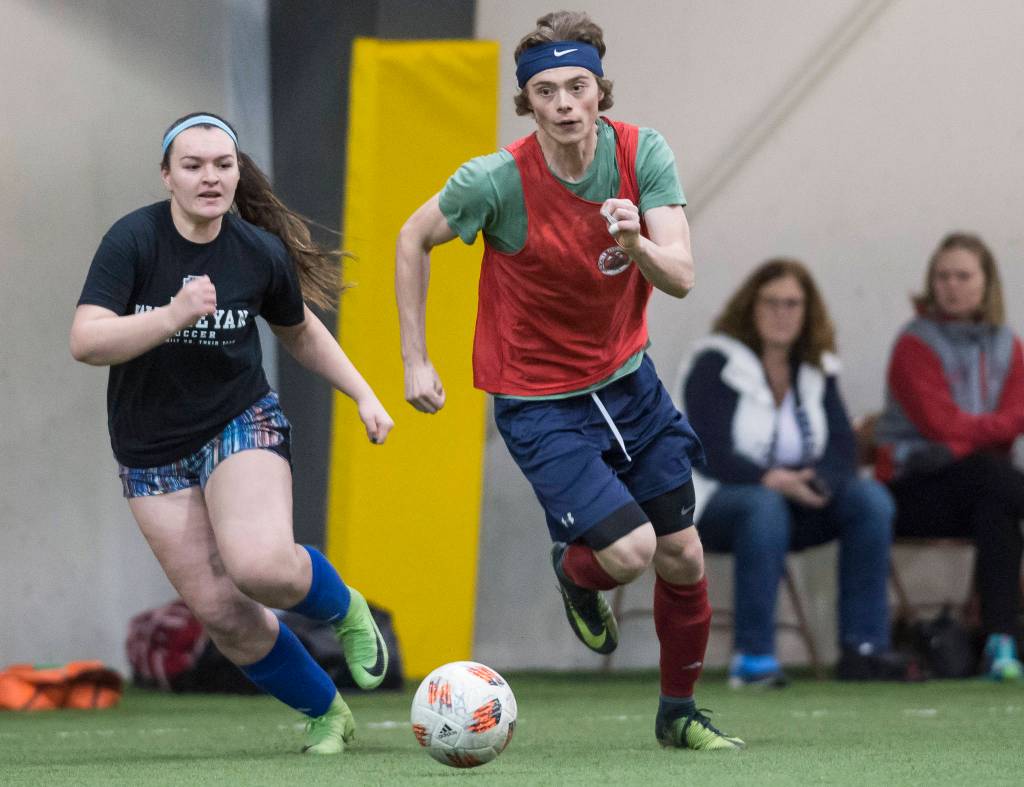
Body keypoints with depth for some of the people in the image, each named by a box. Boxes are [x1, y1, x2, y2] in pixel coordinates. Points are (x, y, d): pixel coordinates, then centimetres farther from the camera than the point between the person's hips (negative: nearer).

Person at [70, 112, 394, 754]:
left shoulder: (261, 253, -7)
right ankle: (325, 713, 19)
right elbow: (85, 342, -25)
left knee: (260, 566, -28)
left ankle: (344, 609, 6)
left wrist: (364, 394, 8)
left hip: (242, 424, -1)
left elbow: (301, 333, 14)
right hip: (153, 452, 1)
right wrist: (174, 315, -36)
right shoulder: (134, 239, -14)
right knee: (221, 613, -4)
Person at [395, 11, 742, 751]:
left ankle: (678, 713, 29)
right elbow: (414, 239, -5)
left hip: (627, 378, 4)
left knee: (683, 557, 6)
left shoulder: (643, 154, -14)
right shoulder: (497, 180, -22)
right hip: (538, 402, -4)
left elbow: (681, 276, -18)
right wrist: (415, 360, -5)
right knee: (629, 551, -16)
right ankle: (574, 573, 22)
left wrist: (635, 244, -40)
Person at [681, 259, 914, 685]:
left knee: (871, 498, -19)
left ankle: (864, 647, -23)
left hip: (796, 498, 6)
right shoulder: (715, 364, -5)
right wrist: (772, 480, -29)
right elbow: (711, 454, -16)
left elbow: (842, 448, 1)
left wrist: (812, 482, -22)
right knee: (764, 507, -39)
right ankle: (752, 657, -39)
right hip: (715, 503, -6)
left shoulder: (818, 370, 12)